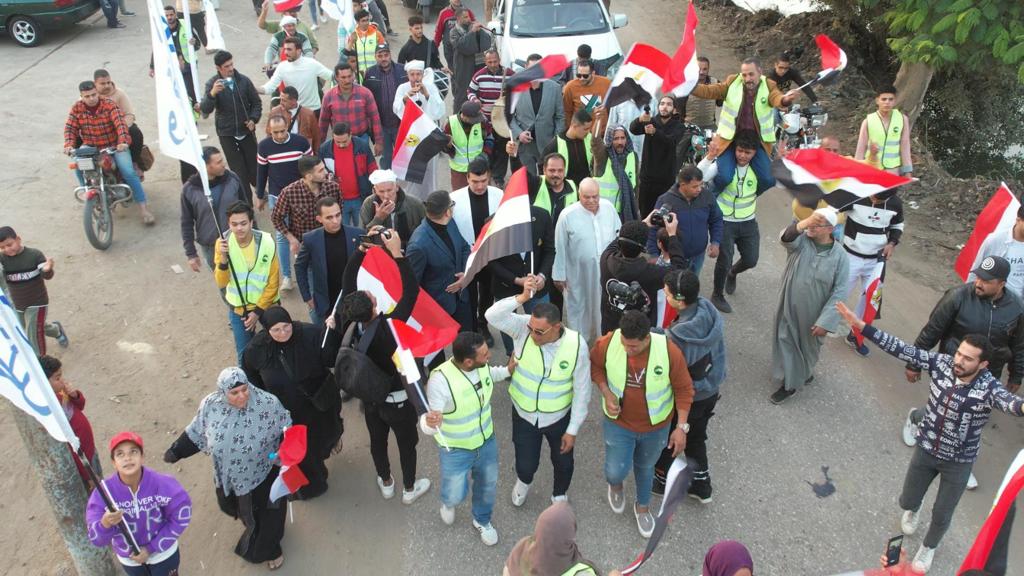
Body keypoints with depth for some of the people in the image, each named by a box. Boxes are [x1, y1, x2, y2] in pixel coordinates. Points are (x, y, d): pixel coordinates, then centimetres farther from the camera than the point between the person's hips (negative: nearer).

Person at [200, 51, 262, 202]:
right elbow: (205, 110, -18)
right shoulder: (212, 84, -8)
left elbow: (256, 102, 8)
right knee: (239, 171, 0)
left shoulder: (243, 80, -5)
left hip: (246, 131, 1)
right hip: (226, 134, -1)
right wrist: (212, 93, -35)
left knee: (254, 167, 7)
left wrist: (253, 119, -8)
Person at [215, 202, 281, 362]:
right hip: (238, 307, 1)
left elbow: (273, 283, -13)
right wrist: (223, 258, -30)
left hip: (266, 304, -1)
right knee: (244, 353, 15)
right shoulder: (223, 243, -15)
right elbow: (221, 283, -15)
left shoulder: (267, 242, -20)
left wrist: (258, 311, -14)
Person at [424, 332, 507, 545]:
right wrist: (430, 422, -54)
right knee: (455, 495, 13)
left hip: (486, 441, 5)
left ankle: (482, 520, 56)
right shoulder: (440, 380, -37)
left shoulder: (482, 365, -18)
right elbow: (432, 419, -31)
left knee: (488, 486, 24)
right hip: (455, 450, -5)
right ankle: (449, 502, 53)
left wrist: (508, 370, -6)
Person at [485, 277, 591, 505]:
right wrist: (523, 297, -49)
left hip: (558, 417, 0)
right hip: (524, 414, 1)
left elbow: (582, 390, -15)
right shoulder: (523, 327, -22)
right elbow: (492, 316, -38)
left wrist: (573, 430, -10)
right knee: (525, 465, 13)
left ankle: (559, 495, 54)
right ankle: (524, 481, 53)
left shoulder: (576, 345, -25)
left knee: (563, 463, 20)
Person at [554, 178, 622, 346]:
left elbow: (619, 235, 5)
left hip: (606, 272, 4)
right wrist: (559, 275, -5)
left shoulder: (609, 207, -8)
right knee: (578, 308, 15)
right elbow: (560, 248, -11)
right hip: (579, 275, -3)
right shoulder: (567, 215, -20)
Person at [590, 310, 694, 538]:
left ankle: (643, 506, 54)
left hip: (656, 426, 0)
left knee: (645, 467, 23)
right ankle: (615, 485, 41)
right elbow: (594, 365, -4)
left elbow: (684, 389, -14)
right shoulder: (607, 344, -26)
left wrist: (681, 427, -13)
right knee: (616, 473, 0)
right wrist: (606, 393, -19)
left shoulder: (669, 351, -29)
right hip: (619, 423, 0)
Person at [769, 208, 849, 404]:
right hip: (789, 307, 2)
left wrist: (825, 321, -19)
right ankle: (789, 383, 34)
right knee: (786, 342, 13)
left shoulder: (840, 256, -13)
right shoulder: (801, 241, -10)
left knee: (808, 346, 18)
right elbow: (786, 237, -35)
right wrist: (805, 223, -53)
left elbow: (839, 292, -14)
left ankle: (802, 374, 43)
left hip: (813, 314, -1)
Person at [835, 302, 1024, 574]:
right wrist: (861, 325, -29)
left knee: (941, 514, 15)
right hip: (926, 450, 3)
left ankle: (928, 547, 49)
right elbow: (903, 350, -21)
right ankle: (912, 511, 60)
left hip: (959, 462, -2)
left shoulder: (989, 387, -28)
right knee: (907, 501, 20)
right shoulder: (942, 363, -19)